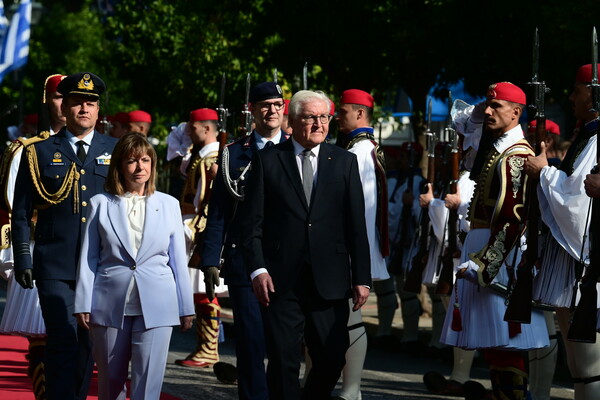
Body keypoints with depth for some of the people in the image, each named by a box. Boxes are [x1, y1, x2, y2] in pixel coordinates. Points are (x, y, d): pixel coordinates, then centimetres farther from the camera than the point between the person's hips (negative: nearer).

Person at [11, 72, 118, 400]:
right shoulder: (39, 153, 5)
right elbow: (21, 213, 5)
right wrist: (22, 259, -1)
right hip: (55, 269, -2)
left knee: (88, 344, 8)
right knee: (63, 342, -9)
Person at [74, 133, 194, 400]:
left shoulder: (169, 205, 8)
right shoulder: (101, 204, 6)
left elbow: (178, 259, 10)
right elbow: (88, 258, 5)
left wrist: (186, 307, 8)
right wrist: (83, 305, 0)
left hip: (155, 307, 0)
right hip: (111, 305, 0)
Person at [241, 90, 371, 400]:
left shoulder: (344, 162, 9)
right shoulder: (267, 160, 5)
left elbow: (357, 225, 6)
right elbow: (252, 221, 2)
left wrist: (362, 278, 1)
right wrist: (257, 269, -9)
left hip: (329, 281, 2)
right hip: (281, 280, -2)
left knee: (333, 359, 2)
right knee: (283, 363, 0)